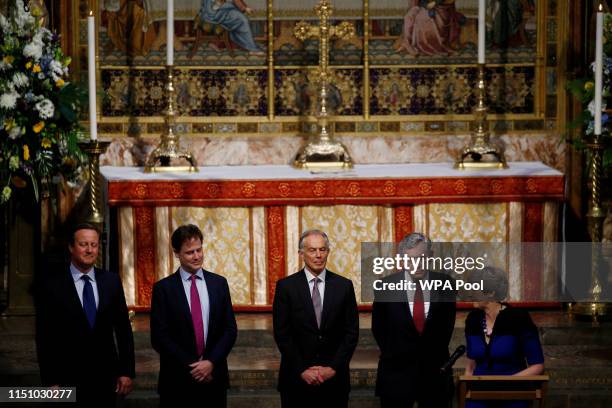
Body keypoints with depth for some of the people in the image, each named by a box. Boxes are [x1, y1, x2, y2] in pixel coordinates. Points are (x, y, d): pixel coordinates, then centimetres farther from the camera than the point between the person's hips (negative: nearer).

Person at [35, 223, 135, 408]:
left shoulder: (111, 281, 6)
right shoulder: (50, 285, -4)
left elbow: (123, 328, 8)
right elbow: (44, 337, -5)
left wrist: (127, 372, 3)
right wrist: (51, 382, -9)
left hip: (106, 378, 3)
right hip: (68, 378, -3)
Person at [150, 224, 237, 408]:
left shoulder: (219, 283, 6)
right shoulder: (163, 288, -2)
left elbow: (230, 329, 5)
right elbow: (159, 337, -6)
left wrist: (211, 362, -8)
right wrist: (190, 367, -11)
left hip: (214, 376, 2)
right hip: (177, 380, -2)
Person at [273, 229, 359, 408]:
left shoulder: (344, 286, 4)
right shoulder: (286, 286, 0)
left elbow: (351, 332, 2)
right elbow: (282, 333, -3)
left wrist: (333, 368, -7)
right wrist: (302, 370, -10)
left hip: (334, 378, 1)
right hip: (296, 378, -1)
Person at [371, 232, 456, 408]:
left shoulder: (444, 284, -2)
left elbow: (448, 322, 11)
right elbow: (378, 327, 5)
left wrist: (437, 352, 9)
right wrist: (393, 354, 7)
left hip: (435, 371, 1)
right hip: (397, 373, -1)